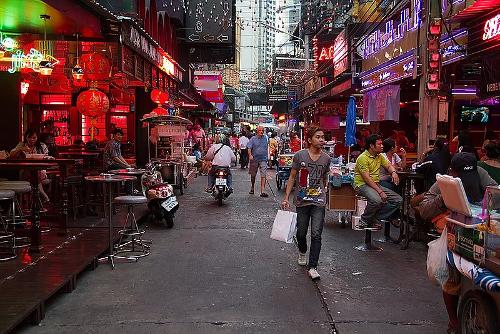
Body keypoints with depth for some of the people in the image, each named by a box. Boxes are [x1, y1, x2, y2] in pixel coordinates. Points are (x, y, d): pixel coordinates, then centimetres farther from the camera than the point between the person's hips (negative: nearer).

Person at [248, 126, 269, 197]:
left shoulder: (265, 138, 8)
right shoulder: (253, 139, -1)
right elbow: (249, 148, -8)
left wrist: (267, 155, 19)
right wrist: (250, 155, -24)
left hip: (263, 159, 1)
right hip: (254, 159, 0)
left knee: (263, 176, -11)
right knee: (253, 175, 14)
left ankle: (262, 192, -14)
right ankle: (252, 187, 37)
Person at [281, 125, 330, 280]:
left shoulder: (326, 158, 2)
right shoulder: (299, 155, -6)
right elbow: (292, 177, 0)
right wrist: (286, 197, -4)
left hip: (319, 202, 1)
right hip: (302, 201, -1)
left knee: (316, 234, -6)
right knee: (301, 232, 13)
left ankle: (312, 267, 3)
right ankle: (302, 251, 45)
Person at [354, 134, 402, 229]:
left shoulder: (379, 156, 12)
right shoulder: (363, 158, -14)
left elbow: (389, 166, 22)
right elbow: (367, 178, -20)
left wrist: (393, 172, -4)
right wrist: (380, 191, -25)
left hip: (376, 184, 9)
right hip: (362, 185, -9)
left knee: (398, 200, -4)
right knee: (377, 200, -38)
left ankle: (374, 218, -6)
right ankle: (364, 220, -11)